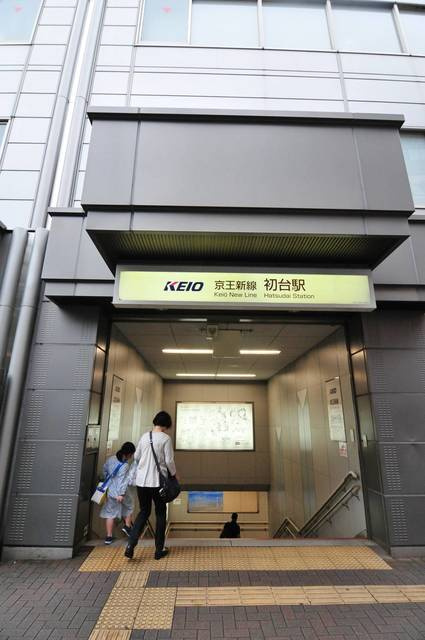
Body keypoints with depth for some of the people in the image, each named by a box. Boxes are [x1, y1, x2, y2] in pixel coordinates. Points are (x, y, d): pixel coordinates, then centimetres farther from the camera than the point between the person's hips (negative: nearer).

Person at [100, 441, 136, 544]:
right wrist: (121, 494, -22)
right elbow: (124, 481, -23)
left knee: (110, 513, 14)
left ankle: (109, 536, 18)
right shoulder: (126, 465, -20)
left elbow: (104, 470, 15)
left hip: (110, 491, 5)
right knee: (129, 507, 22)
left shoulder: (110, 459, 0)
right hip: (120, 493, -5)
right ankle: (127, 526, 25)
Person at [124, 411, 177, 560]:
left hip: (141, 480, 5)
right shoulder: (166, 438, -11)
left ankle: (130, 545, 5)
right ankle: (159, 550, 21)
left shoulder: (144, 436, 4)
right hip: (158, 481, -4)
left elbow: (136, 457, 13)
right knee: (160, 514, 13)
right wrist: (173, 474, 6)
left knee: (144, 512, 20)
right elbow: (169, 461, -11)